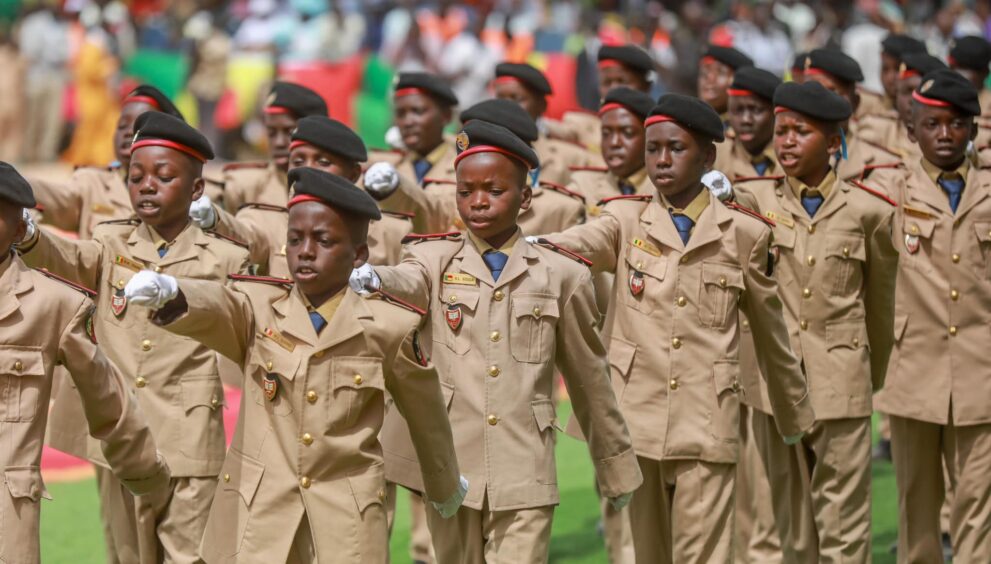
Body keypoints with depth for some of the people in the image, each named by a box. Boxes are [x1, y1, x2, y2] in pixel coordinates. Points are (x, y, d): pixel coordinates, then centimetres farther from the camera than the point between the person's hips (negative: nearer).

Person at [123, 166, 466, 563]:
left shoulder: (387, 327, -1)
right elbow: (212, 307, -24)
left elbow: (426, 413, 13)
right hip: (258, 516, 1)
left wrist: (445, 487, 28)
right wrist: (169, 295, -48)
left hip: (346, 519, 0)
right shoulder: (258, 310, -1)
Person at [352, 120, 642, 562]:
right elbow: (407, 281, -22)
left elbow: (589, 380, 11)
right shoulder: (434, 258, 3)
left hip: (524, 476, -1)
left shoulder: (561, 274, 4)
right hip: (449, 469, 1)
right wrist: (372, 279, -46)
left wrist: (615, 470, 18)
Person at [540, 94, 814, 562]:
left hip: (706, 424, -1)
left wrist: (795, 415, 22)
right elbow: (585, 241, -19)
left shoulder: (743, 232, 4)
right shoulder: (627, 218, 4)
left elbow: (770, 330, 13)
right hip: (635, 417, 2)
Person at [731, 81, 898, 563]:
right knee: (792, 525, 11)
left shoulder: (867, 211, 0)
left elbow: (880, 302, 11)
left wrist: (874, 375, 20)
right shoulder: (755, 199, 2)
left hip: (840, 383, -2)